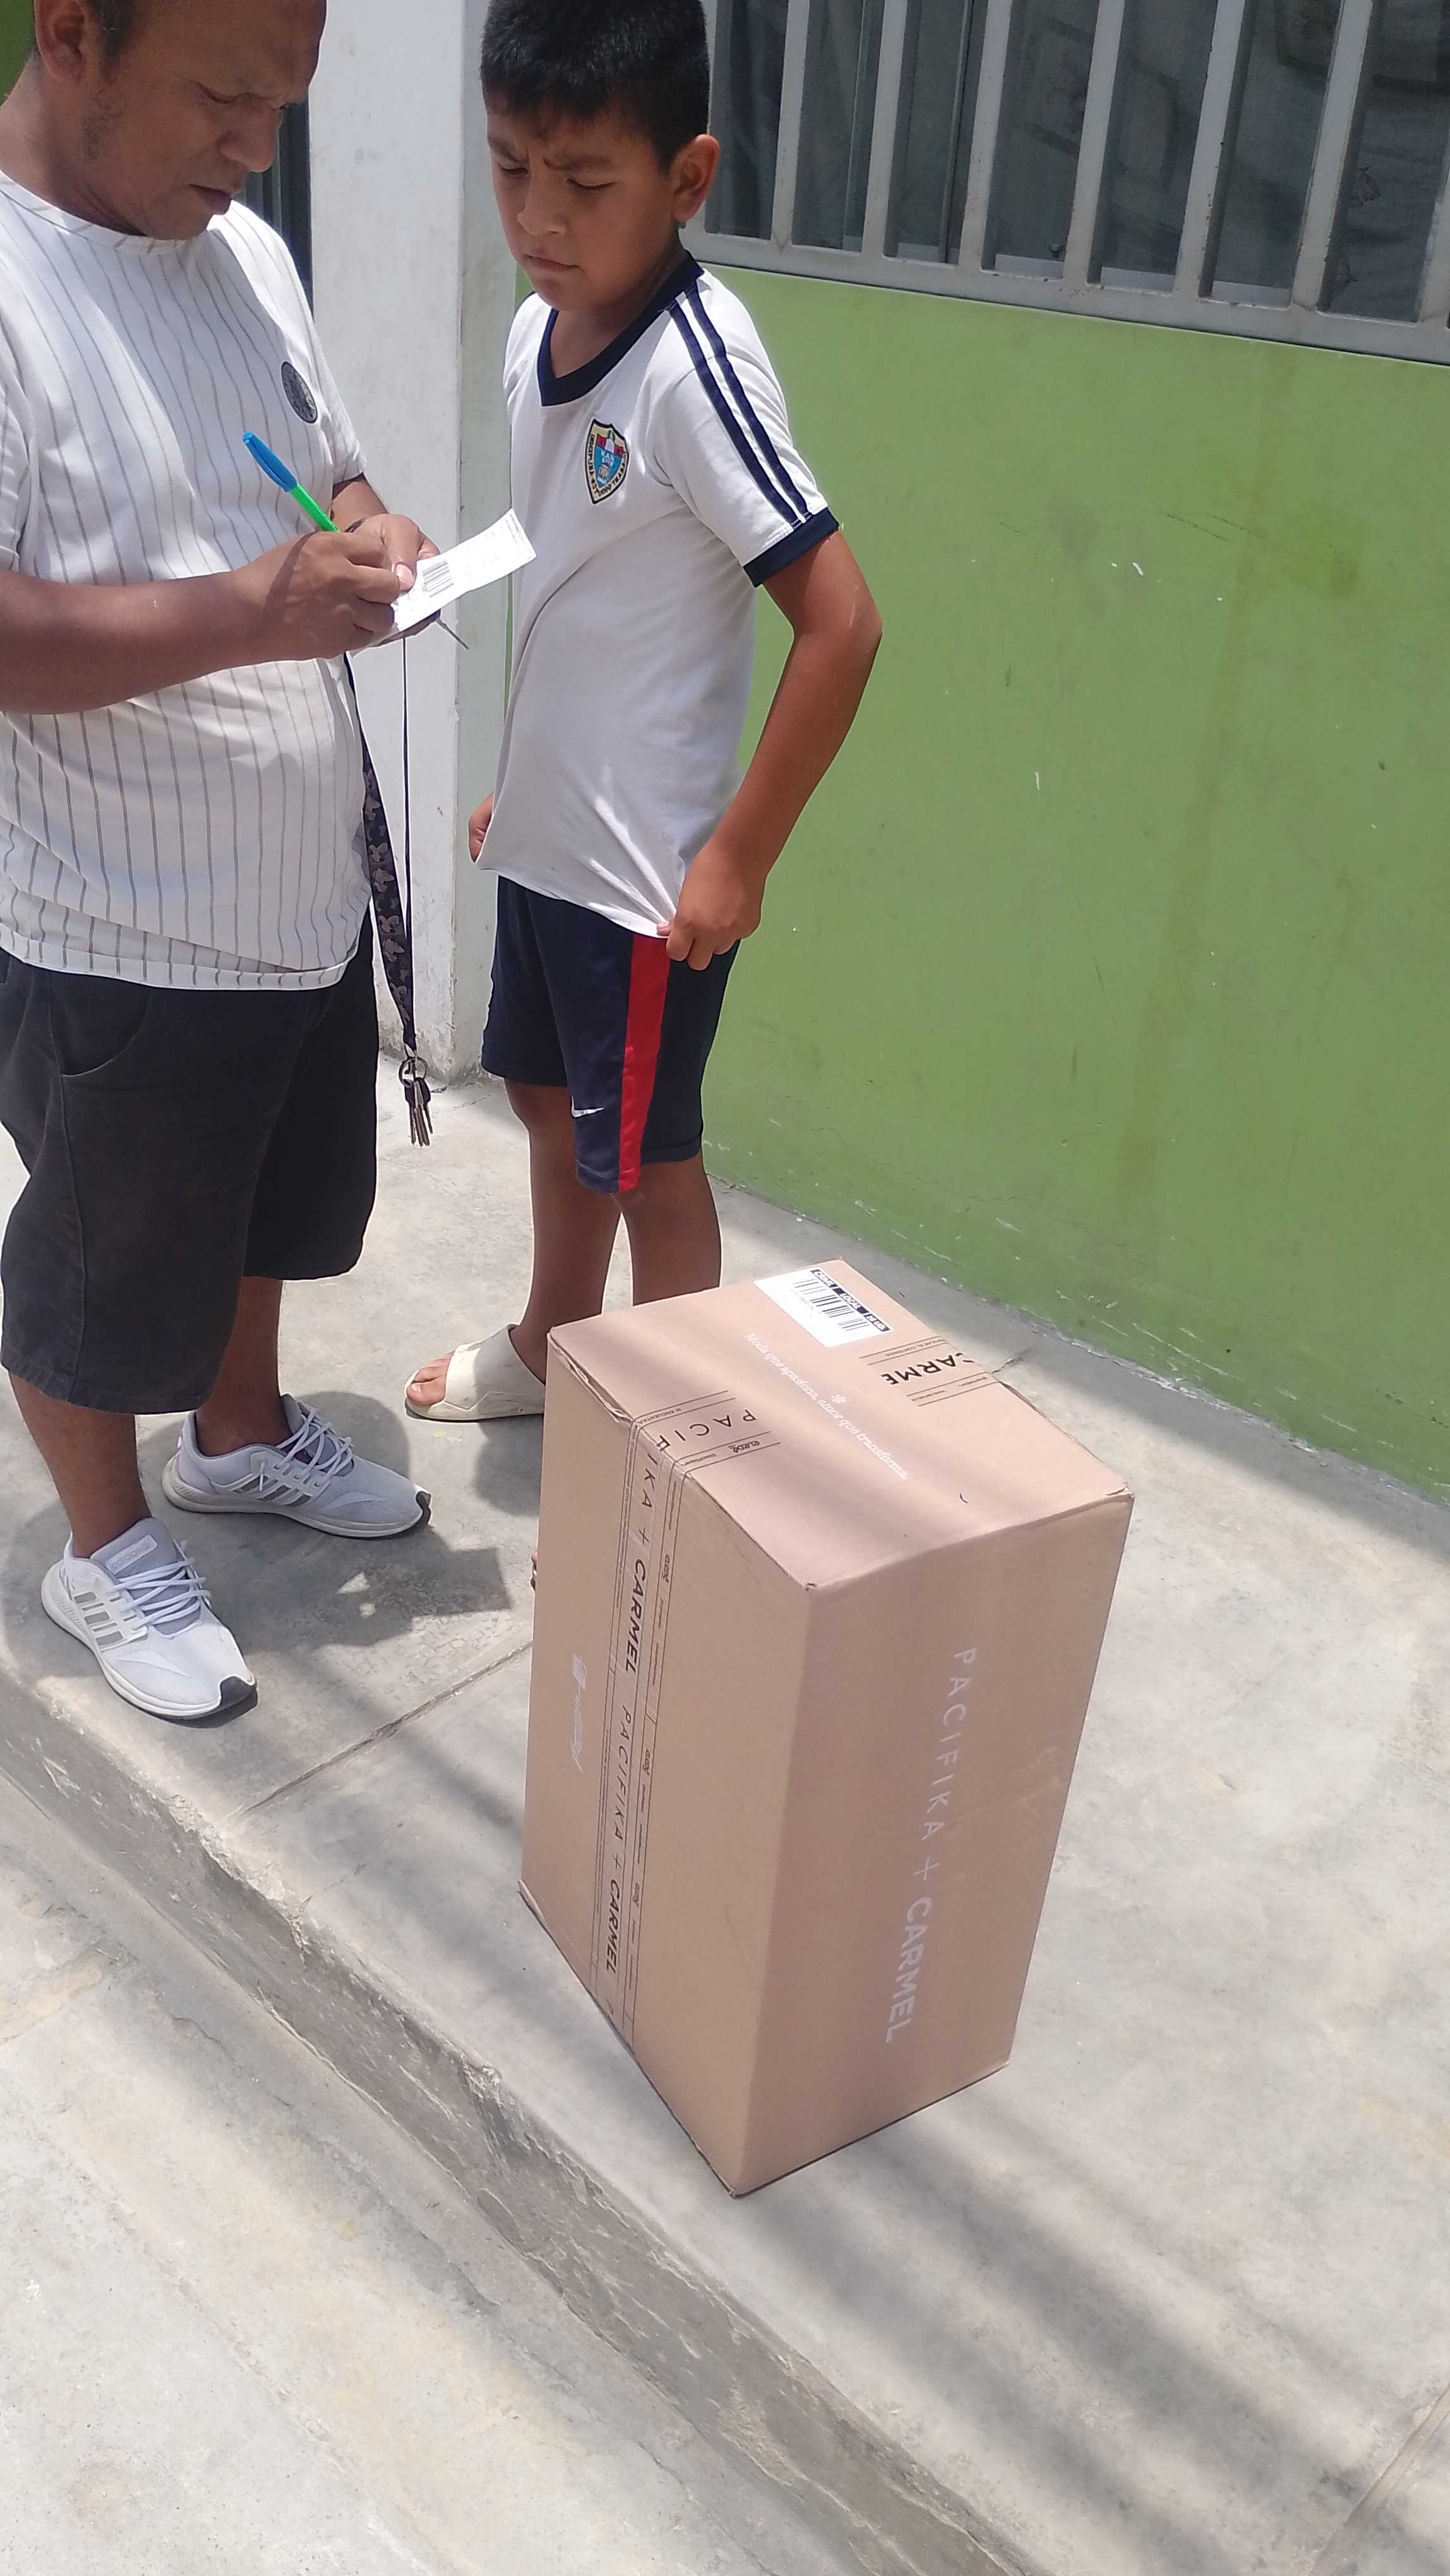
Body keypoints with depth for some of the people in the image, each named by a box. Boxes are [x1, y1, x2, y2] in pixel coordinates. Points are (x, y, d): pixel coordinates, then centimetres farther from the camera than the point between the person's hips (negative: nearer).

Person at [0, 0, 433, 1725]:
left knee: (264, 1209, 26)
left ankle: (241, 1434, 51)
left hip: (304, 899, 8)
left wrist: (373, 545, -6)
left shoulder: (245, 251, 5)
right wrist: (255, 608, -33)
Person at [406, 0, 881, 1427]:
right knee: (549, 1095, 23)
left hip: (648, 866, -8)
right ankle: (550, 1349, 46)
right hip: (545, 832, 8)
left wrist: (741, 855, -20)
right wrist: (520, 774, 17)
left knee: (643, 1155, 6)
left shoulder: (693, 366, -22)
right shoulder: (538, 329, 2)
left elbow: (841, 622, -23)